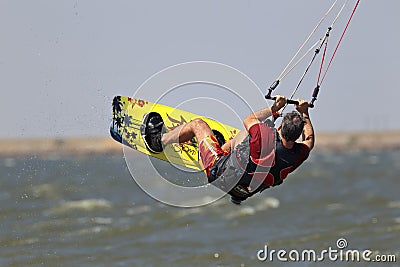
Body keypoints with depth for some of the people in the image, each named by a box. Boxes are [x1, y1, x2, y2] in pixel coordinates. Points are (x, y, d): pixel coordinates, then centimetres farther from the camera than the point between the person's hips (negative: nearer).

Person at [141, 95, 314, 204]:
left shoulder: (266, 137, -36)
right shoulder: (299, 154, -22)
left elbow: (248, 121, -12)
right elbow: (309, 141, 5)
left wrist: (274, 108, -2)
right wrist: (304, 113, 12)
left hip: (220, 174, -6)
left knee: (198, 124, 12)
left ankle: (159, 141, 35)